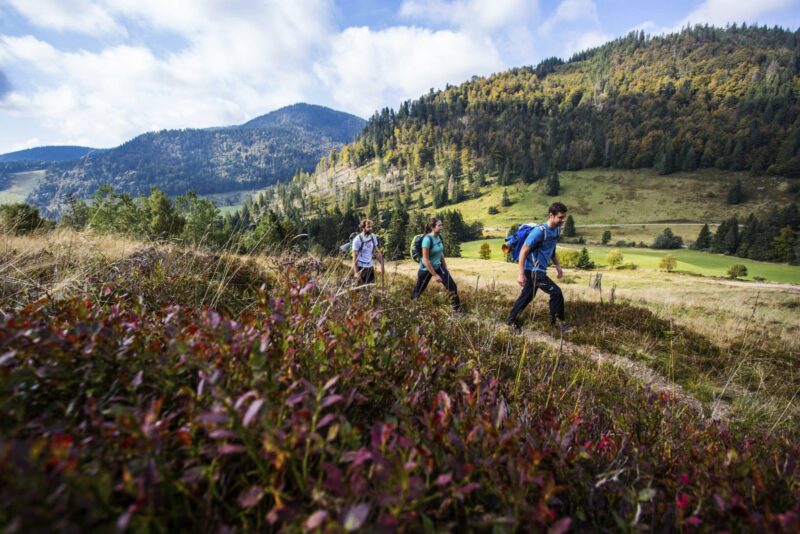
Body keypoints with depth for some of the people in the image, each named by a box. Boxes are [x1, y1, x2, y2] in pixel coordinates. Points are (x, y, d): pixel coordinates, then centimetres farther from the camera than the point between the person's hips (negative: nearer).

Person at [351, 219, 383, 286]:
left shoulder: (373, 237, 1)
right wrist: (356, 272, -19)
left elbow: (376, 251, 12)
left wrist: (381, 263, 1)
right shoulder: (357, 239, -15)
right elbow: (354, 257, -14)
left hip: (370, 267, 5)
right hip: (360, 268, -5)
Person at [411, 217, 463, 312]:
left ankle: (457, 309, 8)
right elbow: (425, 260, -24)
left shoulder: (439, 236, -3)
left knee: (452, 286, -5)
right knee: (418, 291, 9)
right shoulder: (428, 239, -25)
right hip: (426, 269, -6)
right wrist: (435, 275, -19)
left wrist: (446, 268, 11)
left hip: (438, 266, 6)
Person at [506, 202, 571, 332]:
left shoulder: (556, 230, 4)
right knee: (556, 292, -9)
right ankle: (557, 321, 10)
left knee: (527, 296, 17)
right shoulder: (539, 231, -22)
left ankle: (511, 320, 30)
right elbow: (523, 251, -21)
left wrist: (558, 266, 16)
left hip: (539, 270, 9)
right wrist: (521, 274, -22)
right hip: (534, 270, -9)